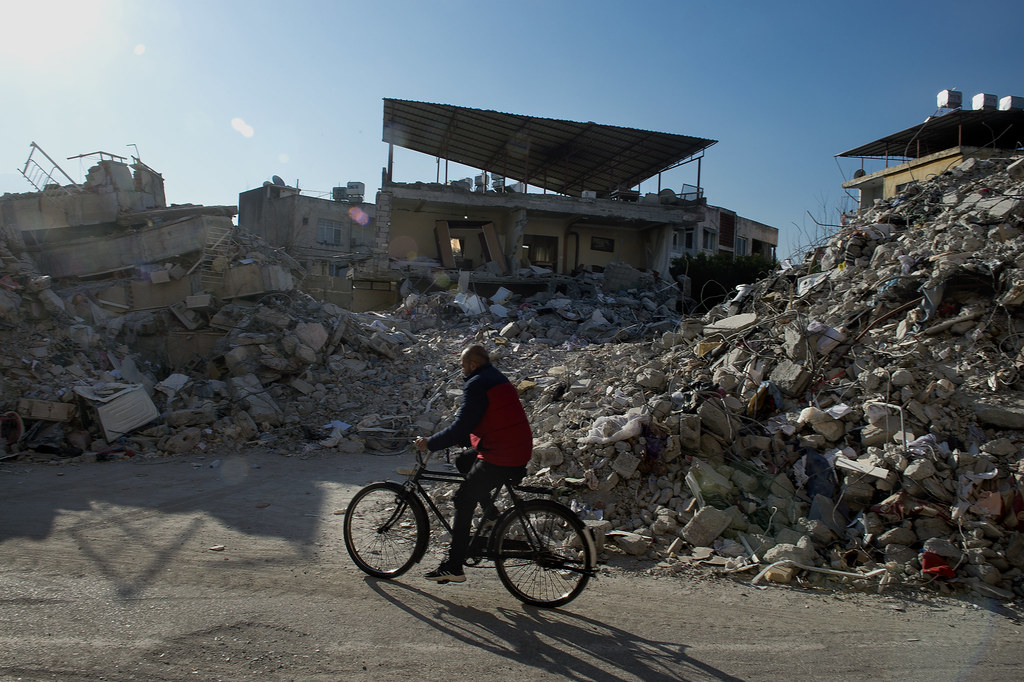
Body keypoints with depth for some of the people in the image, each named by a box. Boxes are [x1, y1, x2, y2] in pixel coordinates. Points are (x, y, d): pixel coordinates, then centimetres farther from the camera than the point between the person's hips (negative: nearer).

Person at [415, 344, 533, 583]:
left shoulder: (477, 385, -13)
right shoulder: (498, 380, 18)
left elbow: (461, 427, -19)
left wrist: (430, 443, -8)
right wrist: (456, 439, 25)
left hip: (500, 458, -10)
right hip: (518, 451, 10)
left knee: (464, 501, 0)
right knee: (462, 461, 25)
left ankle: (453, 566, 3)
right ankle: (492, 516, 23)